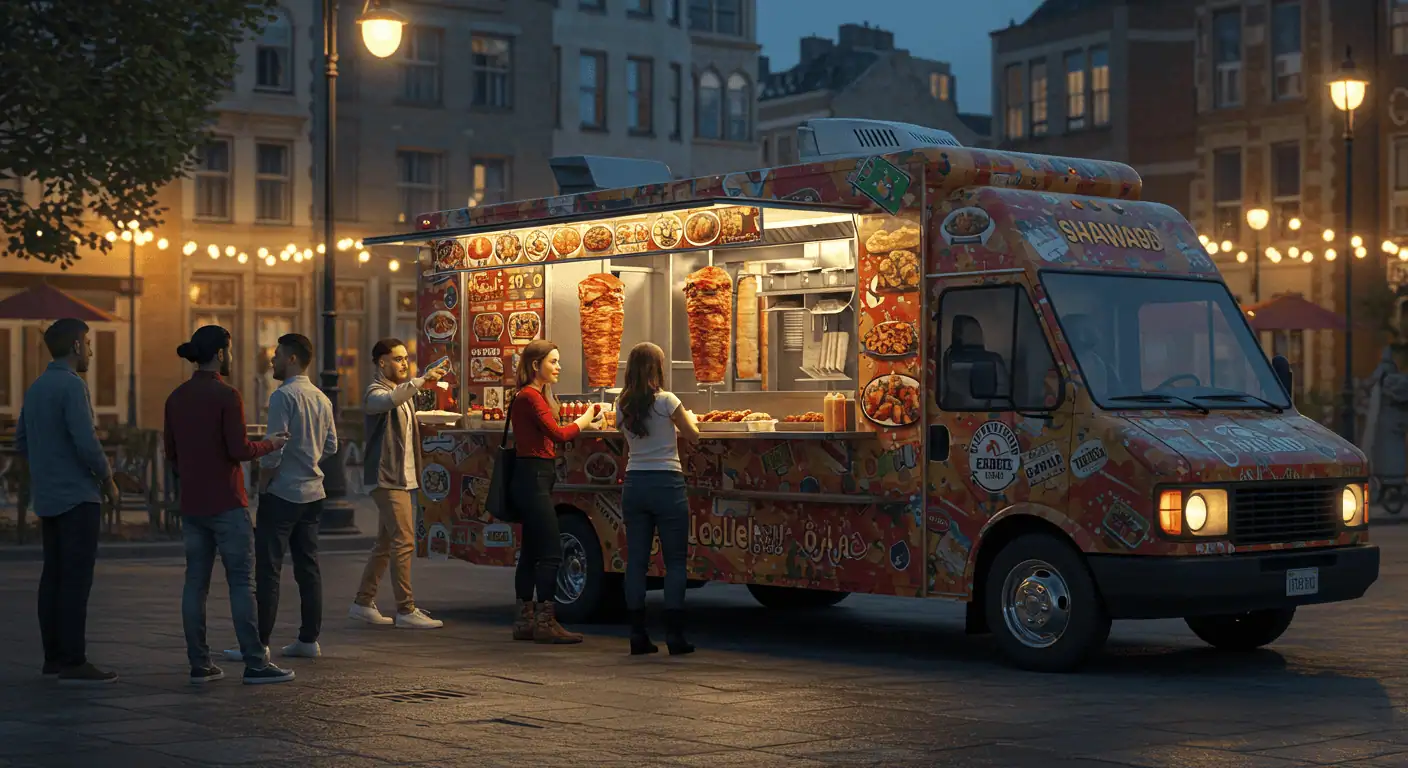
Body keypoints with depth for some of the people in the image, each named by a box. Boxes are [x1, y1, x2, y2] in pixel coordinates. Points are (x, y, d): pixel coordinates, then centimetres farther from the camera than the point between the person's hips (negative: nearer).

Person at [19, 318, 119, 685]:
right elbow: (86, 443, -20)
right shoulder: (72, 386, -14)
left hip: (47, 498, 9)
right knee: (76, 579, -8)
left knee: (54, 576, 11)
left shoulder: (36, 388, 12)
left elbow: (21, 443, 18)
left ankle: (54, 656, 15)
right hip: (77, 496, -9)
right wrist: (108, 479, -7)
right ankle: (73, 662, -10)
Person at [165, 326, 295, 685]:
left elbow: (171, 456, 13)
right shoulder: (226, 395, -12)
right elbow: (239, 450, -16)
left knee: (195, 582, 8)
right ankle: (255, 664, -1)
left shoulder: (176, 398, 8)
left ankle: (199, 664, 9)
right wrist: (270, 445, 2)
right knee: (242, 582, -2)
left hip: (191, 505, 7)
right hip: (226, 505, -7)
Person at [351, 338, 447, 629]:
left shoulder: (403, 391, 19)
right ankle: (406, 610, -12)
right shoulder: (376, 392, -11)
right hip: (387, 477, -10)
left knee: (386, 544, 12)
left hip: (400, 477, 10)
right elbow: (390, 400, -36)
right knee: (404, 542, -13)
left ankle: (363, 603, 19)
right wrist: (420, 381, -45)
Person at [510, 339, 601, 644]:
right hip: (533, 478, -11)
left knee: (532, 551, 11)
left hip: (534, 480, 11)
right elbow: (557, 434, -18)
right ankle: (545, 622, -10)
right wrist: (583, 422, -3)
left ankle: (525, 621, 15)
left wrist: (582, 422, 4)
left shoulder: (536, 395, 20)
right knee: (551, 552, -11)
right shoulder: (530, 396, -12)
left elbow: (549, 435, 12)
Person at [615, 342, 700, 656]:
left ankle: (638, 635, 7)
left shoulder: (622, 406, 4)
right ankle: (674, 636, 0)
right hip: (666, 484, -4)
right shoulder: (666, 401, -10)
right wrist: (689, 418, 22)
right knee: (675, 561, 2)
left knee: (636, 560, 7)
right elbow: (693, 435, 0)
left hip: (634, 484, 5)